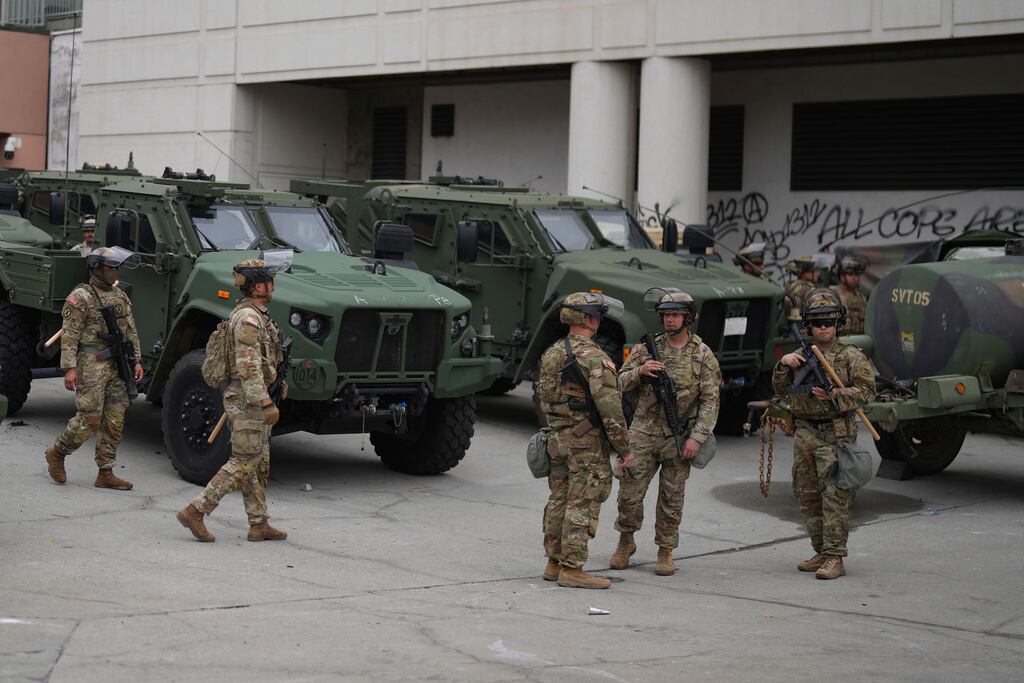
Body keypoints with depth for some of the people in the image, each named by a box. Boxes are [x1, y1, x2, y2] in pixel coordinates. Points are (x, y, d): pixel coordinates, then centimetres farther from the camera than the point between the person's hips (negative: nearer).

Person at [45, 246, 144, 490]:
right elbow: (69, 335, -12)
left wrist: (136, 361, 11)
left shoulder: (120, 296, 14)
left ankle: (106, 474, 11)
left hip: (117, 367, 7)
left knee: (115, 422, 5)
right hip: (91, 366, -7)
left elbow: (131, 331, 18)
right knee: (89, 419, -6)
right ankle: (56, 454, 16)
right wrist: (69, 368, -19)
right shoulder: (81, 297, -8)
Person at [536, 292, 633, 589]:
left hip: (556, 439, 8)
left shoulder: (551, 354, 8)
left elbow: (544, 398, 15)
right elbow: (609, 408, -19)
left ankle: (554, 563, 19)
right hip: (587, 442, -8)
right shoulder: (594, 358, -17)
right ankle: (572, 568, -1)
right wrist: (624, 448, -13)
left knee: (558, 501, 13)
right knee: (582, 505, -3)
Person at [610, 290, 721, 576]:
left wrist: (697, 437, -12)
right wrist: (640, 371, -15)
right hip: (643, 432, 1)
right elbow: (622, 382, 7)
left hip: (679, 438, -1)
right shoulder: (647, 347, 5)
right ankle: (626, 542, 22)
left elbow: (710, 401, -4)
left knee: (672, 498, 5)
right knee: (630, 491, 0)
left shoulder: (702, 355, -1)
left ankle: (666, 552, 17)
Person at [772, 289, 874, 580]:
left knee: (835, 496, -10)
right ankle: (821, 552, 20)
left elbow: (866, 391, -8)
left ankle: (835, 558, -10)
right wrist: (783, 364, -4)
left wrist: (833, 395, -20)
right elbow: (781, 389, 15)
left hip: (835, 435, -6)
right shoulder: (801, 355, 15)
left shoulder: (851, 356, 0)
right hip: (805, 434, 6)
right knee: (808, 497, 10)